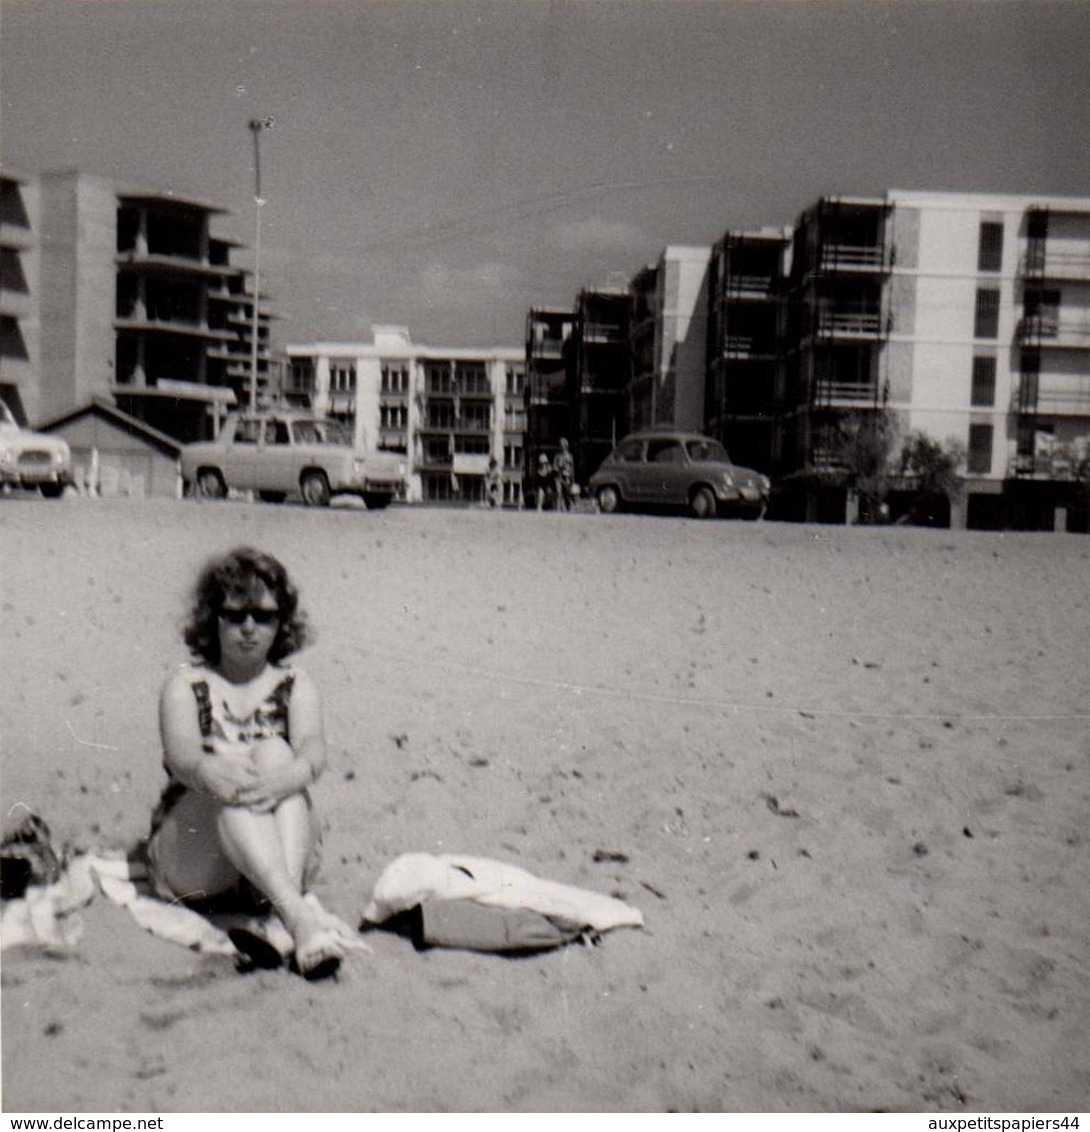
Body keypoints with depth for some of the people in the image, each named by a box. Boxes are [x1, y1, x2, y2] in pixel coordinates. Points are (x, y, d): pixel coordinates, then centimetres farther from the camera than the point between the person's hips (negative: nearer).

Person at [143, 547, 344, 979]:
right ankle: (301, 914, -53)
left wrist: (291, 776, -38)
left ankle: (280, 920, -46)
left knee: (274, 753, -25)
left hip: (281, 862, 1)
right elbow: (180, 756, -14)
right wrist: (208, 771, -40)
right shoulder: (186, 686, 7)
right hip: (190, 867, -1)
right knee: (232, 771, -30)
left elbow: (313, 750, -11)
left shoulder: (294, 686, 11)